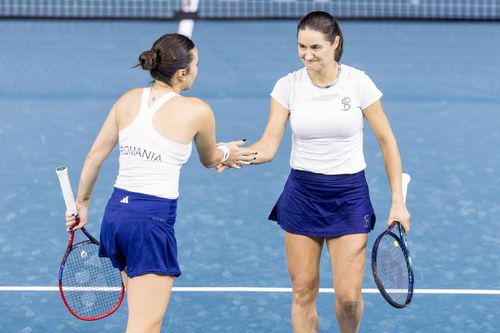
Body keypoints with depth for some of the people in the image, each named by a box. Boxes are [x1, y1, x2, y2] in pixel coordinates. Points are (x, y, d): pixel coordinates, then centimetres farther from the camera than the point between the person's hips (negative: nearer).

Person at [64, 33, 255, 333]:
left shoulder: (128, 100, 7)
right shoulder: (197, 111, -7)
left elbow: (94, 156, 11)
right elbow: (209, 160, 12)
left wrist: (82, 203, 23)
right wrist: (226, 153, 34)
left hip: (115, 211, 7)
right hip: (153, 220, -7)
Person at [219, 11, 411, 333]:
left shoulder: (358, 82, -8)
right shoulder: (288, 85, -4)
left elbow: (387, 140, 0)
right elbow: (268, 146, -7)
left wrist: (398, 201, -3)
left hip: (350, 196, -1)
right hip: (301, 195, 2)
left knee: (348, 296, -5)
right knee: (303, 291, 3)